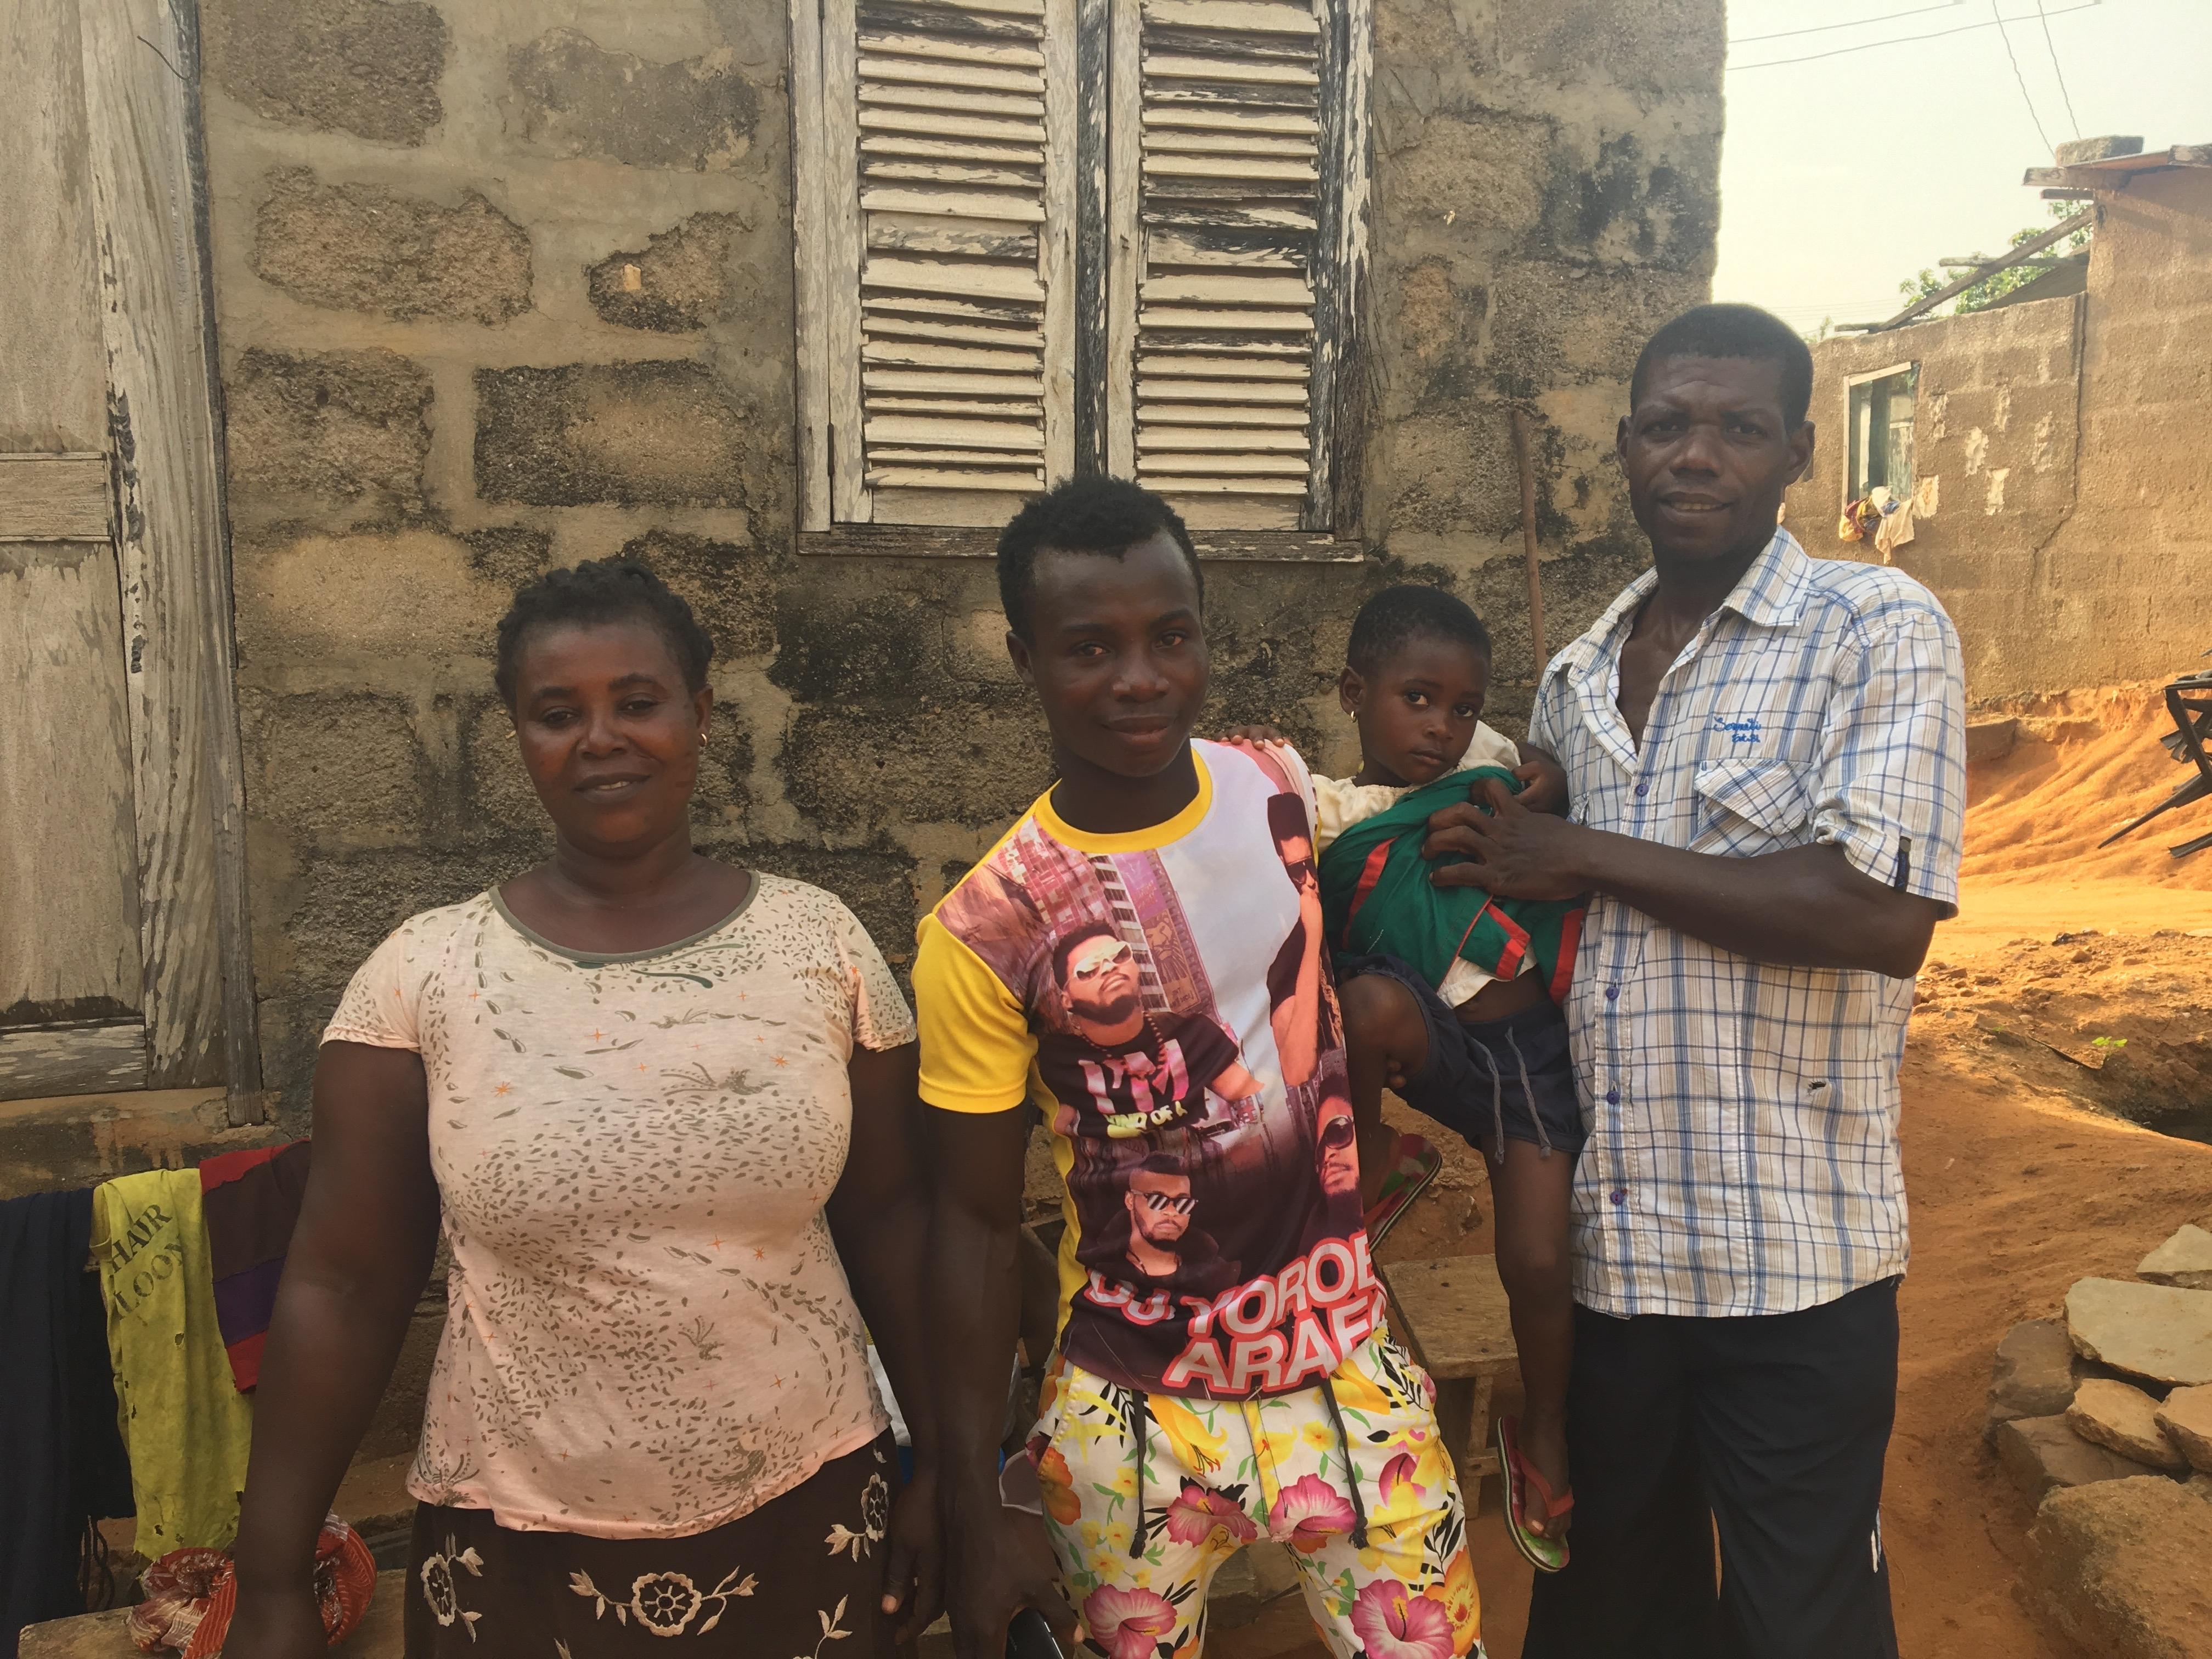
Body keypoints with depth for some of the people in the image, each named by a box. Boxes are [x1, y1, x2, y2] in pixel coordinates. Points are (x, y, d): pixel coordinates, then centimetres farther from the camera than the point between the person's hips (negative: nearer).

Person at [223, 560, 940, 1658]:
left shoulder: (820, 942, -6)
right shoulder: (423, 972, -8)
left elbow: (887, 1214, 0)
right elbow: (341, 1283, -4)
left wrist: (943, 1463, 4)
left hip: (808, 1519, 1)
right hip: (518, 1548, 0)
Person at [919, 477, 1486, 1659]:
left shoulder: (1283, 788, -6)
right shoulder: (984, 930, -17)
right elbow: (976, 1223, -9)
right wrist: (974, 1513, -7)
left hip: (1347, 1370, 3)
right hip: (1133, 1420, -2)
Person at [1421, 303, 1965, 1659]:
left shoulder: (1881, 631, -7)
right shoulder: (1575, 679, 10)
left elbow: (1881, 916, -21)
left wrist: (1587, 858, -16)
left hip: (1790, 1258, -5)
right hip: (1598, 1243, 5)